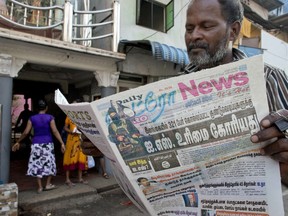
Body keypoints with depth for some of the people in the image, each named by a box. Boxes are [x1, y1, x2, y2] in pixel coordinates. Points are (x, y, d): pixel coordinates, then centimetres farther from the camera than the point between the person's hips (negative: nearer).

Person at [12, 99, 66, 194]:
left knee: (37, 164, 9)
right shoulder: (50, 118, -6)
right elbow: (55, 131, -13)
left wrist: (18, 142, 10)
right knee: (49, 163, 14)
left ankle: (40, 187, 13)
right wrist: (62, 143, -14)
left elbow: (26, 132, -2)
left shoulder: (32, 118, 0)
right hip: (47, 144, -1)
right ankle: (48, 184, 18)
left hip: (36, 144, 2)